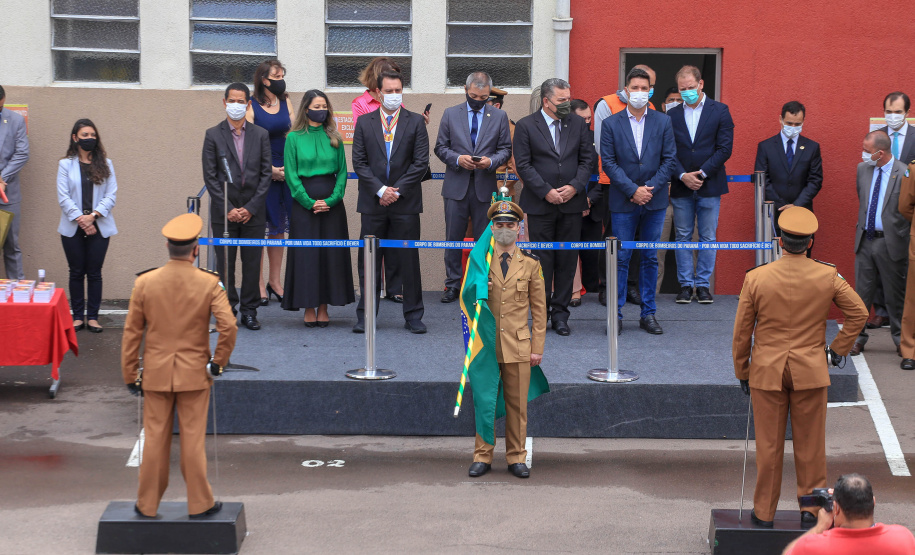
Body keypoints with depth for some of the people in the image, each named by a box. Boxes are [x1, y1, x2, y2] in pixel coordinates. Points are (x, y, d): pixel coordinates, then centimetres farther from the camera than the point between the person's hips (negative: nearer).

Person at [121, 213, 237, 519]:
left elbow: (131, 333, 0)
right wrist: (218, 362, -1)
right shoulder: (209, 283, -9)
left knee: (155, 440, 9)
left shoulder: (144, 282, -4)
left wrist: (130, 376, 7)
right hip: (195, 375, -1)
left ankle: (147, 504, 18)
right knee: (194, 440, 6)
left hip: (156, 375, 1)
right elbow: (228, 326, -16)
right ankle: (200, 503, 13)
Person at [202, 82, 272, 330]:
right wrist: (227, 209, -9)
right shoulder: (213, 135, 3)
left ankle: (249, 311, 12)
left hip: (253, 213, 1)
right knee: (224, 263, 2)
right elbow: (210, 176, -1)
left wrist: (251, 208, -6)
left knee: (252, 263, 3)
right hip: (224, 212, -1)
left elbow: (266, 174, 3)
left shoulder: (261, 135, 6)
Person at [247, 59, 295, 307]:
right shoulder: (251, 106, -6)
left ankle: (274, 281, 21)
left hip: (285, 171, 5)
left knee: (278, 228, 11)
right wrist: (270, 169, -13)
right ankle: (258, 284, 5)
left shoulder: (286, 101, 10)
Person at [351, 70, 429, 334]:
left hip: (406, 203, -1)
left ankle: (413, 315, 10)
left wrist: (398, 190, -9)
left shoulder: (416, 122, 4)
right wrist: (380, 190, -9)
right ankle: (365, 315, 11)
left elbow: (421, 162, -1)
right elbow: (359, 162, 2)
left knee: (409, 260, 2)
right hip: (373, 203, 1)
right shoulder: (364, 122, 7)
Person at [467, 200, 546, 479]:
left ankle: (517, 458, 14)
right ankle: (482, 457, 12)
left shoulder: (530, 264, 6)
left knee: (517, 404, 4)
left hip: (518, 346, 0)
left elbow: (539, 309, 7)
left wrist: (537, 348, 3)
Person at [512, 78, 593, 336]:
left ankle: (560, 313, 13)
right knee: (542, 260, 1)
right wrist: (546, 191, -12)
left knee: (567, 260, 5)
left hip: (571, 202, 3)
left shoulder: (578, 124, 9)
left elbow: (586, 160, 8)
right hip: (540, 205, -3)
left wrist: (574, 186, -8)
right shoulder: (525, 126, -1)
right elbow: (523, 165, -5)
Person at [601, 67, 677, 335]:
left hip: (654, 201, 2)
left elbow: (669, 159, 3)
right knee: (621, 258, -1)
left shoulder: (663, 122, 6)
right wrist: (632, 190, -12)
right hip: (623, 202, -2)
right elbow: (608, 162, -4)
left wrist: (651, 188, -9)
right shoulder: (611, 124, 1)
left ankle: (648, 313, 14)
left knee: (650, 258, 7)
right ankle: (616, 313, 6)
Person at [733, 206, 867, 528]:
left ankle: (764, 512, 17)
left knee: (768, 445, 8)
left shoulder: (756, 278, -10)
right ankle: (811, 509, 19)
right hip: (811, 371, 0)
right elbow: (859, 313, -1)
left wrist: (741, 372, 8)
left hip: (767, 371, 0)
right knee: (810, 443, 12)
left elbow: (742, 332, -4)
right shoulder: (828, 276, -7)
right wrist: (837, 348, 10)